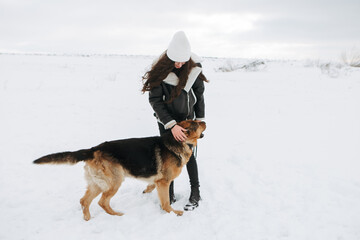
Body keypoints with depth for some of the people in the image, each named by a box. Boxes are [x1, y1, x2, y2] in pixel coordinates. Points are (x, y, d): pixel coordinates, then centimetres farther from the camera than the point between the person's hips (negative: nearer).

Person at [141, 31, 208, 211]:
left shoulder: (194, 69, -11)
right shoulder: (160, 72, -18)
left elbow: (199, 94, 3)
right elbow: (155, 100, -18)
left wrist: (200, 118, 3)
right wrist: (171, 125, -24)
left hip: (187, 120, 1)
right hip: (167, 122, -1)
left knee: (189, 155, 4)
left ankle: (195, 194, 17)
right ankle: (170, 195, 18)